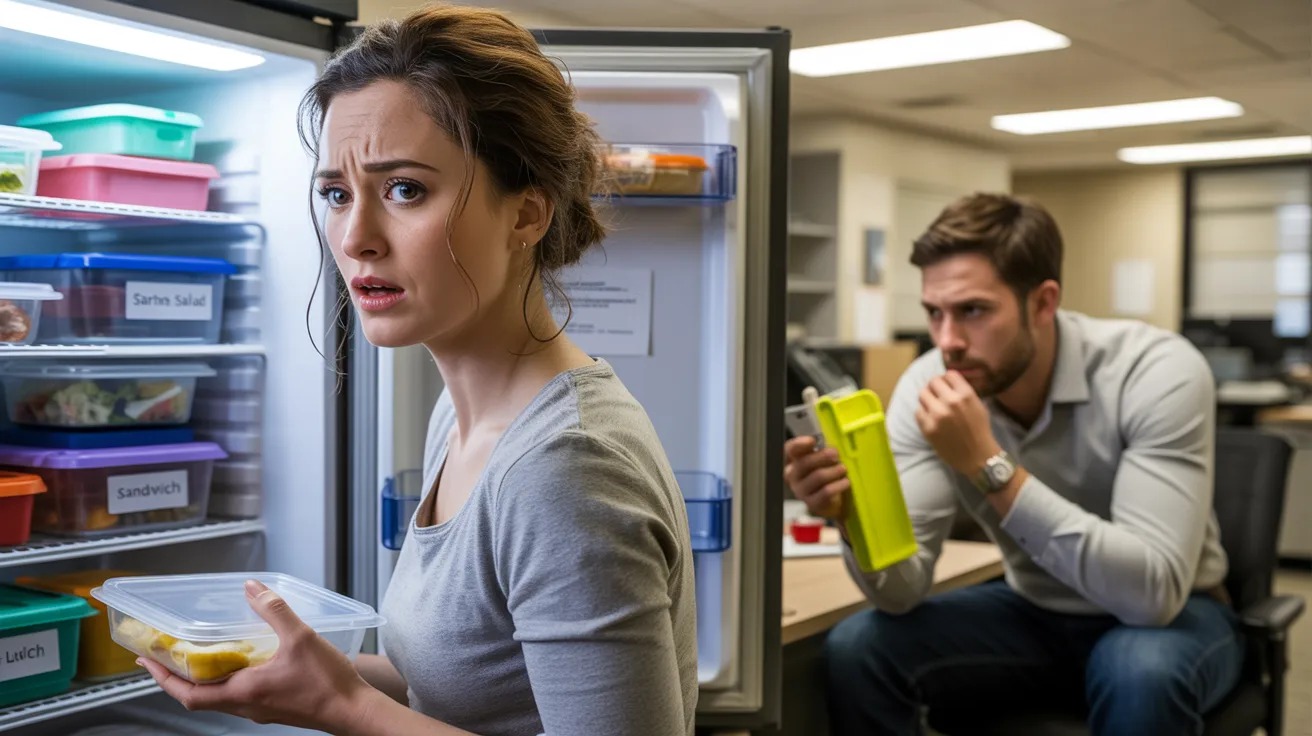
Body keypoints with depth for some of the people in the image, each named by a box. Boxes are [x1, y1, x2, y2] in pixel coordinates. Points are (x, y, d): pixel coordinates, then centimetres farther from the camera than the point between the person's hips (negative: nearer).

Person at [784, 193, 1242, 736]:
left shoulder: (1158, 372, -26)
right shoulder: (927, 387, -16)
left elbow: (1154, 591, -35)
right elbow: (902, 591, -18)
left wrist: (990, 464, -39)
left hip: (1173, 616, -3)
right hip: (1035, 613, 4)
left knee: (1142, 671, -37)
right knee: (857, 651, -18)